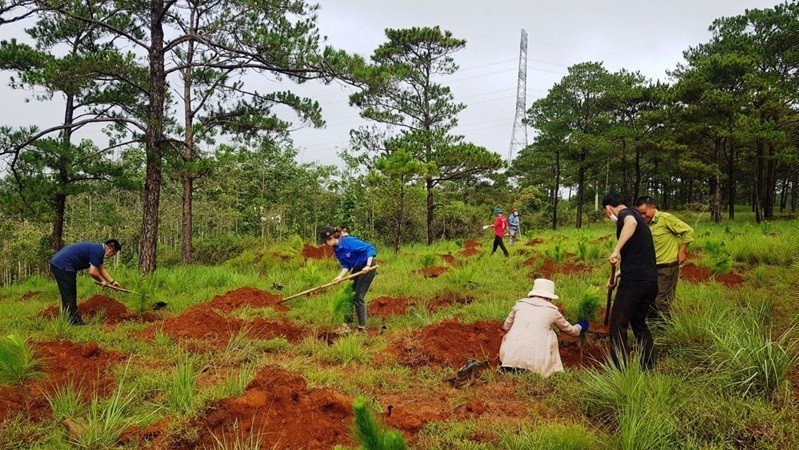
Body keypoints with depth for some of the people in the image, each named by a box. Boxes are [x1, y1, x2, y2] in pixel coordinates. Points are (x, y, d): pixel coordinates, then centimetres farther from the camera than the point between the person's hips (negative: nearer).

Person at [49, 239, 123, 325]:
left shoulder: (98, 248, 15)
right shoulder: (98, 251, -15)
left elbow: (101, 269, 28)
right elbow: (93, 272, -18)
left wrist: (112, 281, 27)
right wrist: (102, 281, 0)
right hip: (62, 266, -10)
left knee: (68, 298, 17)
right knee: (70, 298, -5)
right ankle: (74, 323, -1)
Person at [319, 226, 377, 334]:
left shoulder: (349, 242, -25)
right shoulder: (336, 249, 1)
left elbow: (370, 248, -24)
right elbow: (346, 265, 3)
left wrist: (368, 266, -31)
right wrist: (340, 276, -14)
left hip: (367, 268, -8)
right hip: (357, 269, 9)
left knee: (358, 297, -6)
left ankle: (362, 328, 5)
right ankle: (346, 325, 14)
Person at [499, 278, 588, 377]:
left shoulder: (520, 304, 14)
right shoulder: (552, 310, 11)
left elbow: (506, 326, 25)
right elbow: (569, 329, 29)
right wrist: (580, 327, 50)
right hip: (533, 358, -2)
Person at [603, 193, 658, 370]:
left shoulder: (625, 214, -5)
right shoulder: (637, 216, 24)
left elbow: (631, 222, -34)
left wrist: (616, 250, -34)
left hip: (634, 280, -9)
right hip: (651, 280, 9)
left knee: (618, 324, -2)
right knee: (639, 322, 21)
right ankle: (649, 367, 25)